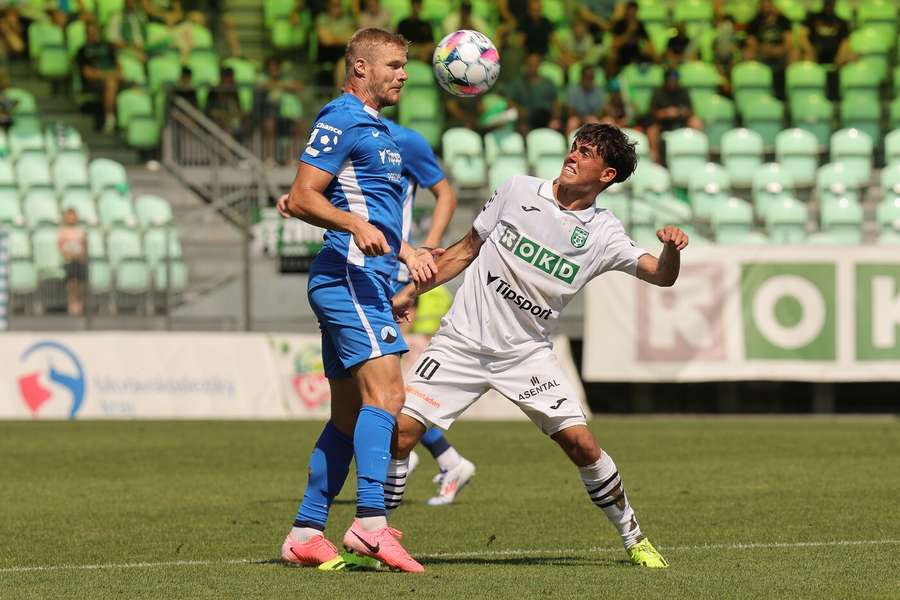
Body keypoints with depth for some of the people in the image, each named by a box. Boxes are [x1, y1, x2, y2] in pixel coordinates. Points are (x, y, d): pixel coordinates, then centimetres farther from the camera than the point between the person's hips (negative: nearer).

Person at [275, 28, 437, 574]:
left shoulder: (376, 129, 23)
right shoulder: (343, 120, -8)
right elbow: (303, 198, -15)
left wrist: (405, 252, 25)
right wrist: (358, 226, -28)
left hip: (365, 279, 11)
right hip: (350, 277, -11)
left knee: (349, 416, 9)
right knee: (385, 392, -22)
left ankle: (307, 533, 12)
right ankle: (371, 522, -32)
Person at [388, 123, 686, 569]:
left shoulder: (603, 234, -2)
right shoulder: (518, 190, -1)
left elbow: (661, 276, -9)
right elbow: (467, 249, 10)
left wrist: (671, 248, -31)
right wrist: (411, 291, 11)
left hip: (528, 353, 0)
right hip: (461, 343, 0)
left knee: (581, 444, -11)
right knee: (401, 430, -14)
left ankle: (634, 540, 10)